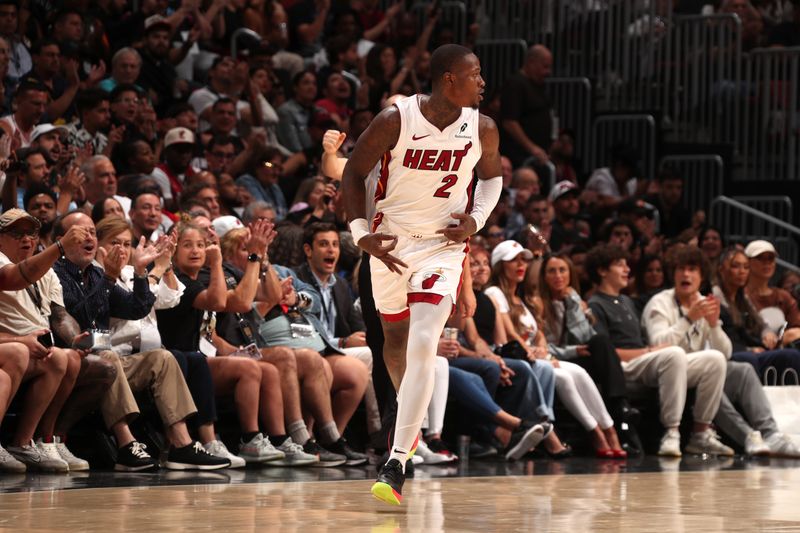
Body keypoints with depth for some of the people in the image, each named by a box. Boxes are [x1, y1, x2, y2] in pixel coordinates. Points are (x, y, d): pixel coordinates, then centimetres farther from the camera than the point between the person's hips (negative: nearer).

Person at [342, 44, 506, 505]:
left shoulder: (482, 129, -8)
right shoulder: (395, 120, -15)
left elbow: (492, 175, 13)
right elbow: (354, 172, -3)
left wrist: (477, 218, -5)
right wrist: (361, 233, -13)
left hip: (443, 246, -1)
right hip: (391, 241, 1)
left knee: (423, 347, -17)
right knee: (395, 337, 18)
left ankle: (396, 466, -20)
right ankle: (410, 416, 50)